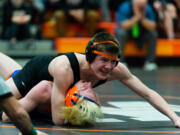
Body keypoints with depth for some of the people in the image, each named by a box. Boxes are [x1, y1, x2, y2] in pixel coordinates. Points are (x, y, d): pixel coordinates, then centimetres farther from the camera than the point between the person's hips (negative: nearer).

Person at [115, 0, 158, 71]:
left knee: (153, 34, -24)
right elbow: (124, 26, -32)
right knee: (121, 33, -35)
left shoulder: (148, 9, -17)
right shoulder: (125, 7, -25)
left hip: (141, 33, 2)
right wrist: (137, 17, -38)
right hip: (126, 31, -2)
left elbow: (152, 27, -22)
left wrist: (143, 18, -34)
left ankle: (149, 61, -17)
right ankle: (120, 61, -27)